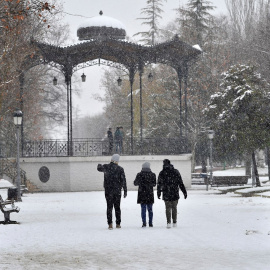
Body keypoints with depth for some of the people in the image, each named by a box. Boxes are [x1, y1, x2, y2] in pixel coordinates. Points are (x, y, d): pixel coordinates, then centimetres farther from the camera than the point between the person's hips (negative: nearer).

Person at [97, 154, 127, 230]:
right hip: (117, 190, 0)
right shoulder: (120, 169, -5)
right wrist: (125, 191, 0)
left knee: (109, 207, 2)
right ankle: (118, 223, 13)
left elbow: (99, 168, 18)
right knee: (117, 207, 10)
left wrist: (99, 165, 40)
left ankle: (110, 224, -8)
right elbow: (123, 180, -5)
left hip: (108, 190, 0)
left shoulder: (106, 167, -4)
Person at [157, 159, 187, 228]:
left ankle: (169, 222, -5)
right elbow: (181, 183, 1)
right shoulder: (176, 172, 1)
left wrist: (159, 193, 7)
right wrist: (184, 192, 5)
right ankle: (175, 222, 18)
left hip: (166, 194, -1)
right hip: (175, 194, 1)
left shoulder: (162, 173, -1)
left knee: (168, 208, 6)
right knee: (174, 208, 13)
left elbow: (159, 184, -1)